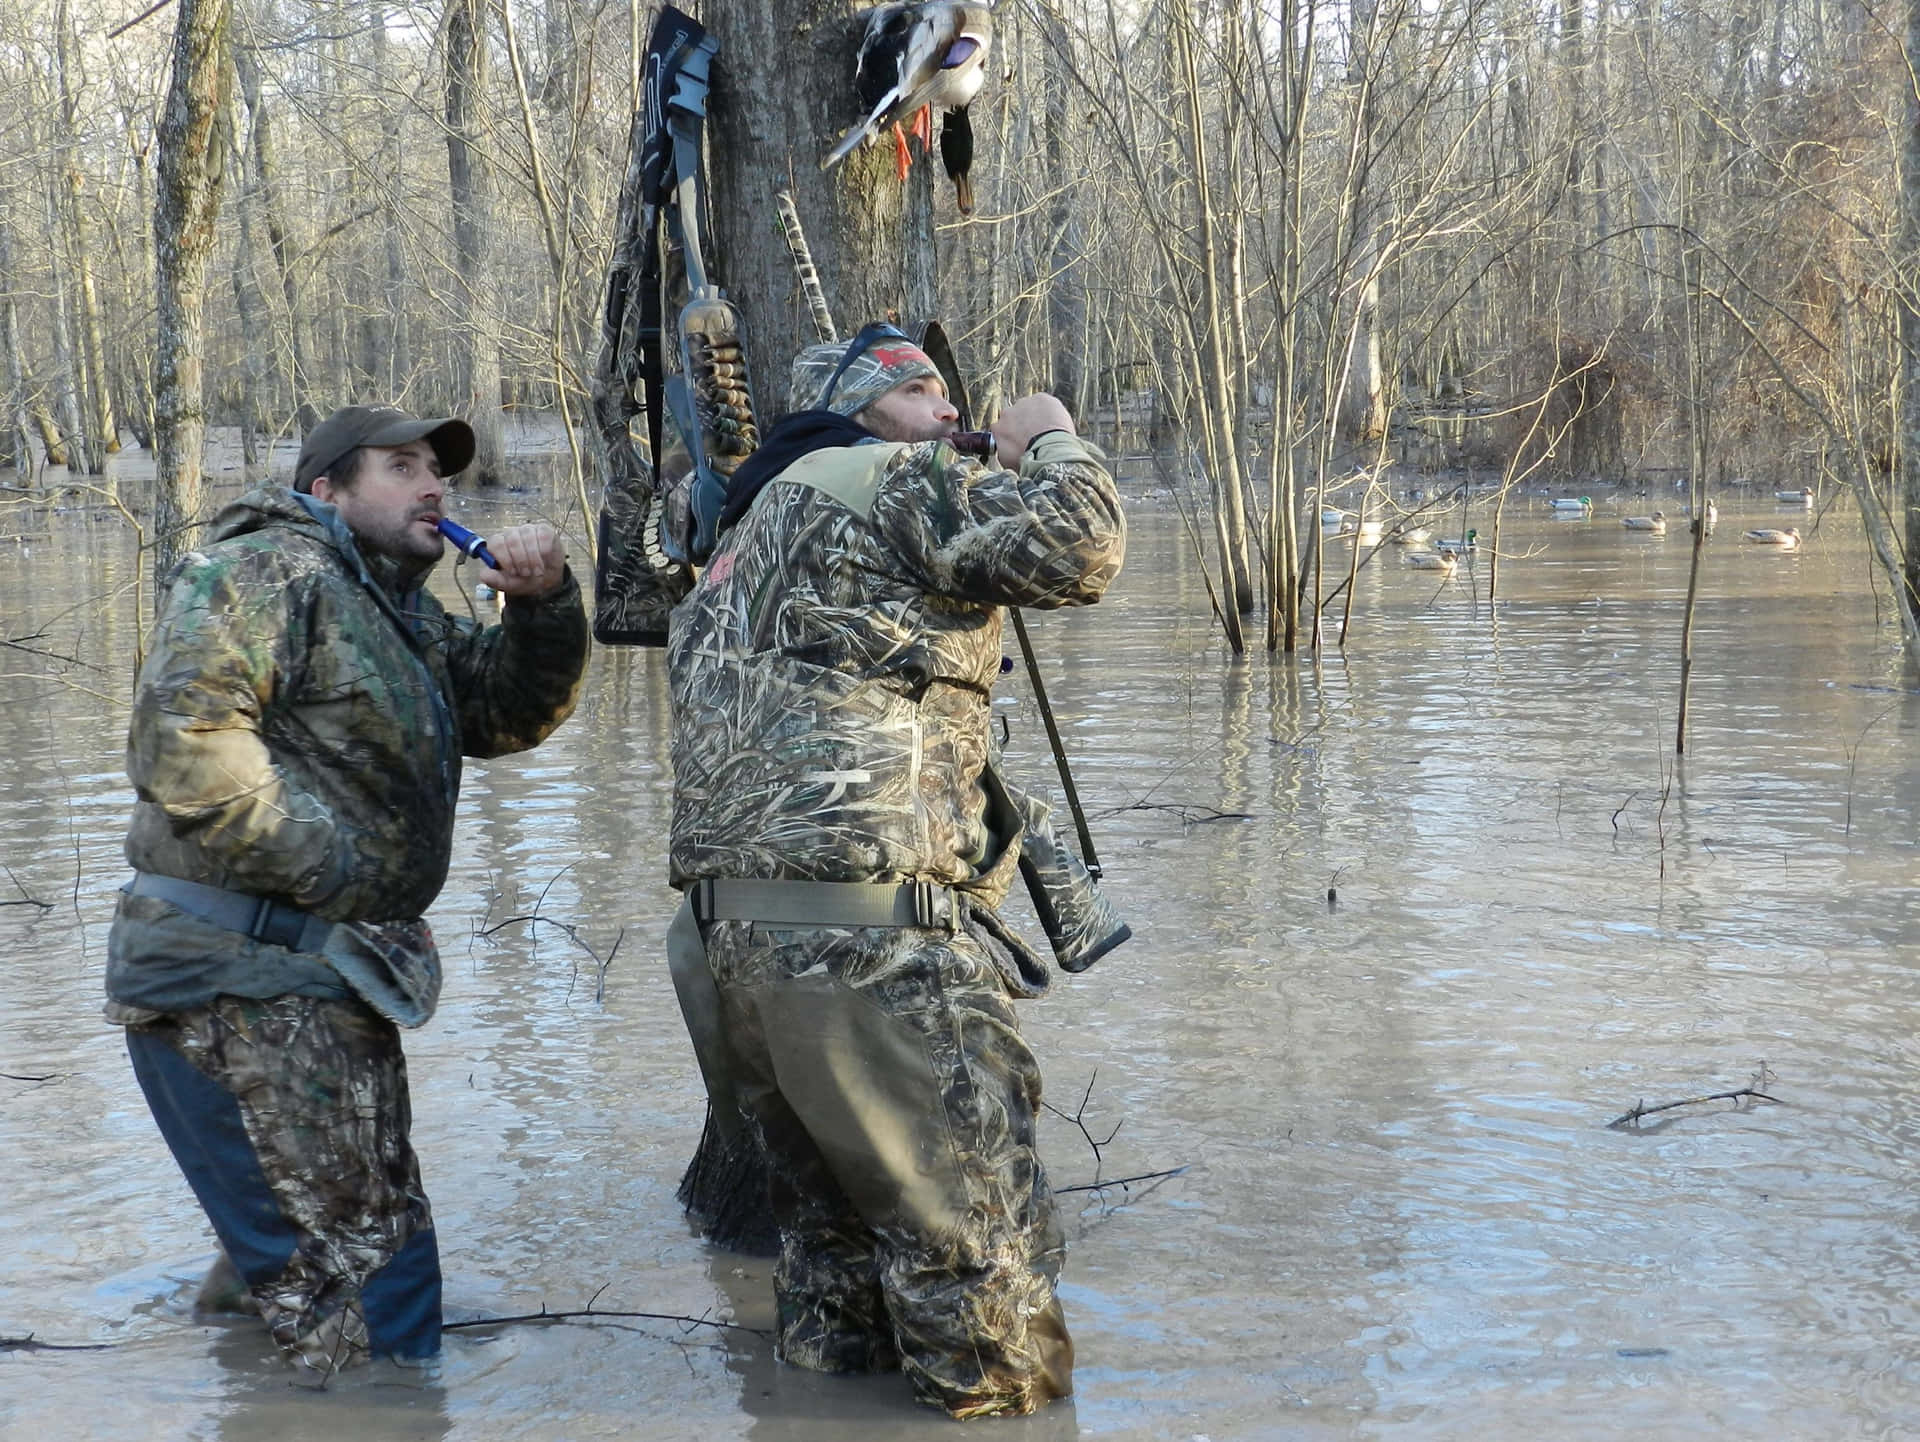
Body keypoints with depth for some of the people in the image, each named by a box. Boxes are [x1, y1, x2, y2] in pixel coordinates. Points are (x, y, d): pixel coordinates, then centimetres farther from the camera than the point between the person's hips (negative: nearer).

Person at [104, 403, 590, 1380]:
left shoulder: (407, 624, 21)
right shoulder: (267, 570, -9)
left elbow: (516, 712, 17)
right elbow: (181, 737, -22)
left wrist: (544, 604, -2)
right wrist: (330, 865, -17)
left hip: (329, 986, 10)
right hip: (239, 980, -10)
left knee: (380, 1232, 18)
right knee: (339, 1265, -7)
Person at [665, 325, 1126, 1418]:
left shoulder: (747, 537, 29)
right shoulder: (892, 482, 1)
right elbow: (1077, 550, -7)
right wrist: (1052, 443, 8)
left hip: (728, 920, 9)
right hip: (863, 923, -9)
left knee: (835, 1221, 21)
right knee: (974, 1245, -2)